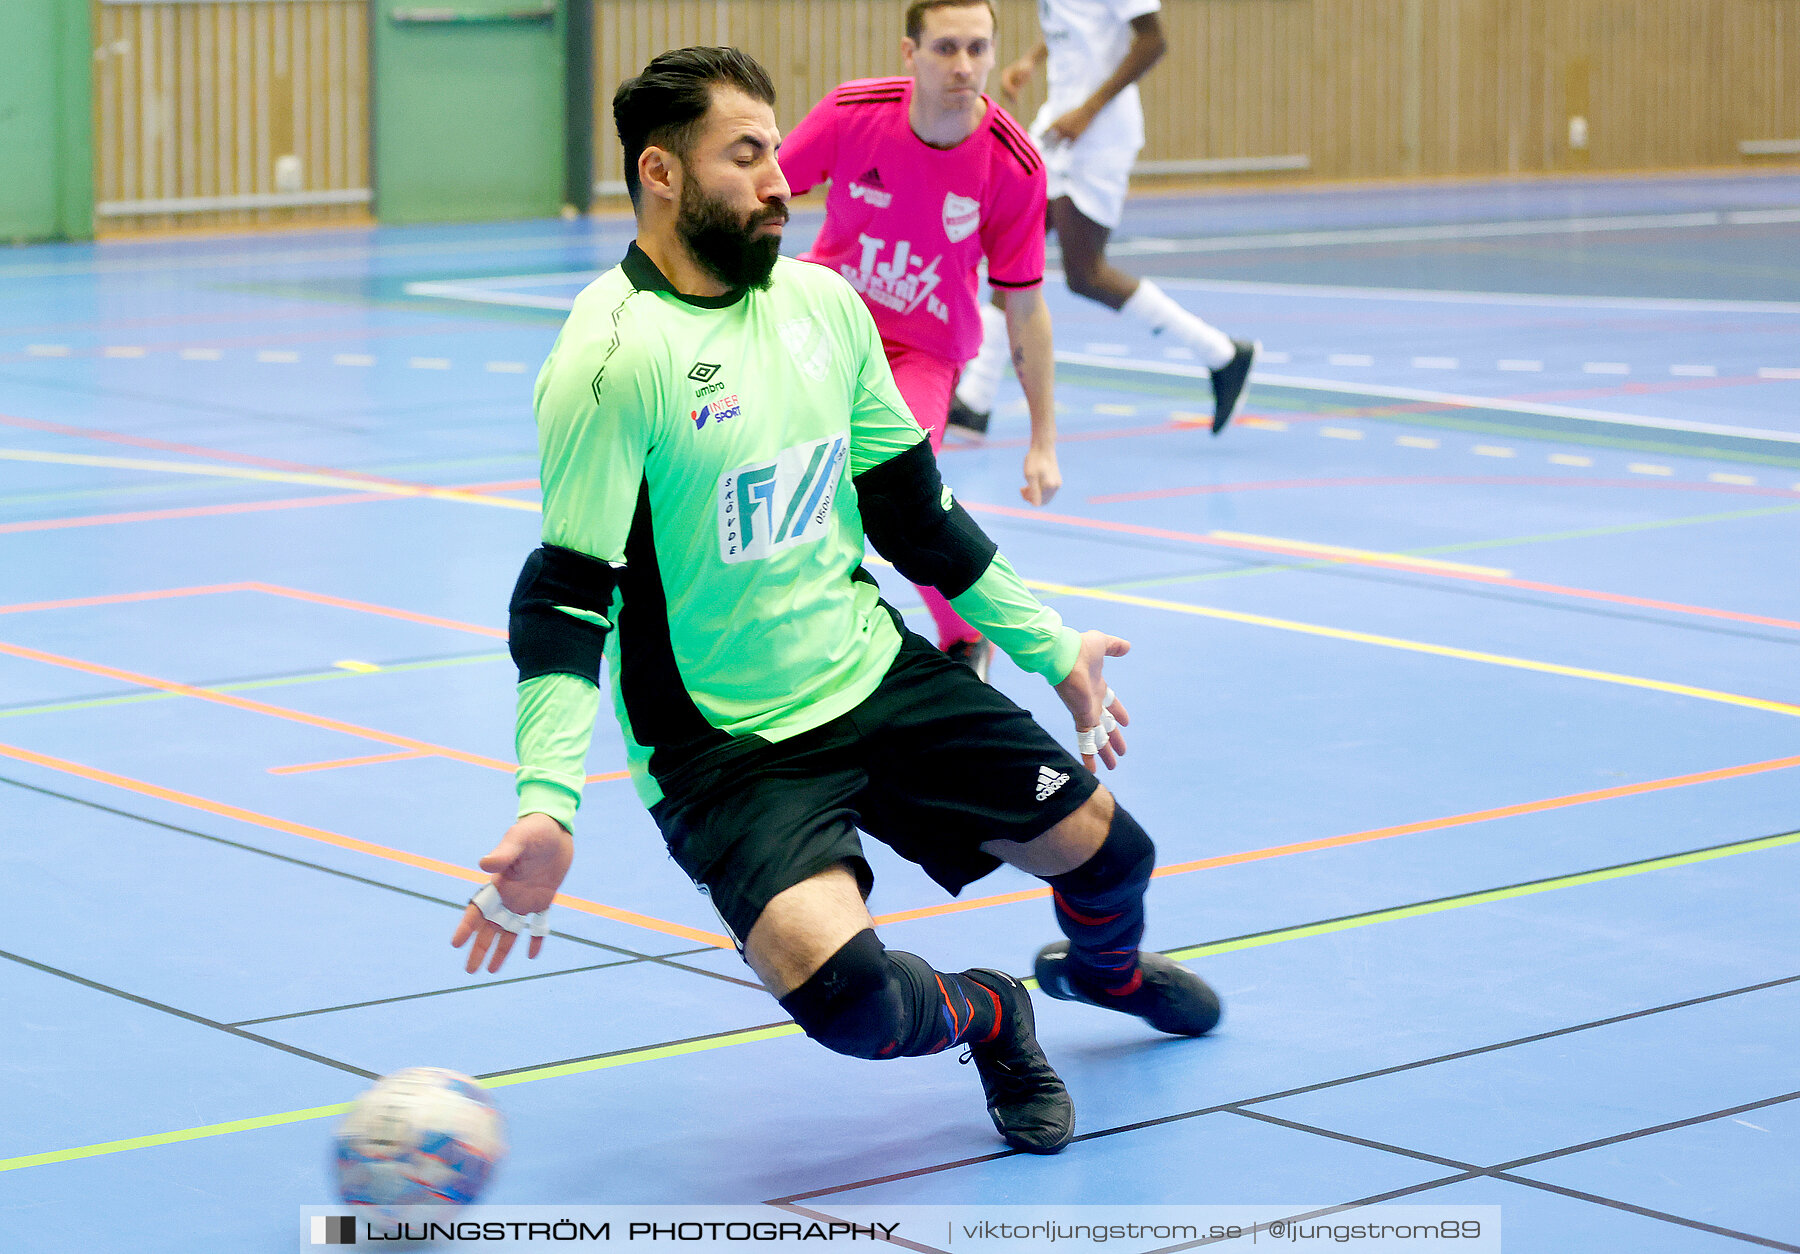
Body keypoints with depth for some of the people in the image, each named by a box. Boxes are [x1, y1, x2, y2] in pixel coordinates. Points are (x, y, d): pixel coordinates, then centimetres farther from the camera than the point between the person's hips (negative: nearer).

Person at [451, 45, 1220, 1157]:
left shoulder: (821, 301, 1)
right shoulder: (612, 357, -20)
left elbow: (914, 507, 14)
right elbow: (569, 598, -19)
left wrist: (1050, 648, 19)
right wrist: (546, 804, -30)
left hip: (875, 673, 6)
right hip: (723, 748, -6)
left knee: (1105, 849, 10)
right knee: (848, 993, -27)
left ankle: (1105, 969, 49)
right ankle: (987, 1017, 10)